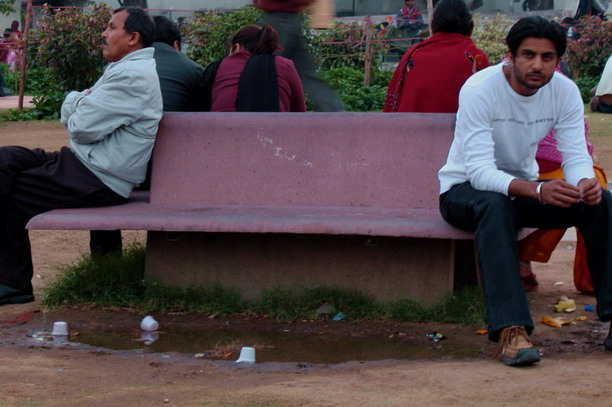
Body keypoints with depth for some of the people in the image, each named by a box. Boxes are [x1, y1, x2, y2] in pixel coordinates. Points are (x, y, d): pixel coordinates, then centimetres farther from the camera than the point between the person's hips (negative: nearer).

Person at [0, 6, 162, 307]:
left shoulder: (133, 76, -19)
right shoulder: (125, 70, 17)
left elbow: (82, 128, -22)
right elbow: (68, 111, 18)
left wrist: (79, 103, 0)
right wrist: (81, 103, -5)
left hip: (96, 181, -11)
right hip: (88, 164, 11)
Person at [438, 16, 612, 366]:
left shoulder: (565, 92, -8)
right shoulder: (480, 90, -24)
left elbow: (576, 156, -13)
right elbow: (479, 170, -33)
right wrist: (537, 190, -50)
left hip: (525, 186, 5)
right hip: (465, 189, -5)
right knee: (495, 203, -41)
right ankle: (511, 329, -47)